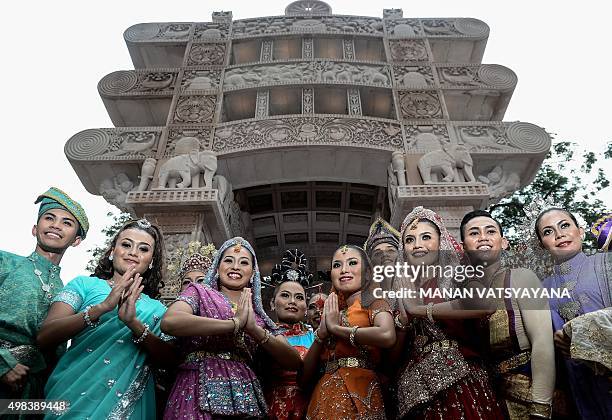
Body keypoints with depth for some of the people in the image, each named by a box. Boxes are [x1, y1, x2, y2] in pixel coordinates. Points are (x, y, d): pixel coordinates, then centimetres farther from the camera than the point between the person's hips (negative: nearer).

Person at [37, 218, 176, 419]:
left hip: (128, 404, 2)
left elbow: (167, 359, -6)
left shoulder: (156, 308, 9)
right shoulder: (85, 284, 4)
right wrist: (102, 308, -24)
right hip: (75, 397, -2)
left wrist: (134, 323, -22)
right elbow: (44, 337, -9)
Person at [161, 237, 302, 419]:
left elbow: (295, 362, 2)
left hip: (246, 400, 4)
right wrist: (235, 323, -15)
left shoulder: (258, 315, 11)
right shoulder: (199, 292, 3)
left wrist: (254, 329, -12)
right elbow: (169, 322, -19)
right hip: (200, 397, -3)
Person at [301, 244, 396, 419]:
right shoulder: (330, 315, 12)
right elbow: (305, 377, 9)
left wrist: (335, 328, -11)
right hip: (323, 399, 4)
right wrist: (321, 333, -5)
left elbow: (387, 336, -25)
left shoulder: (374, 305, 0)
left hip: (359, 395, -4)